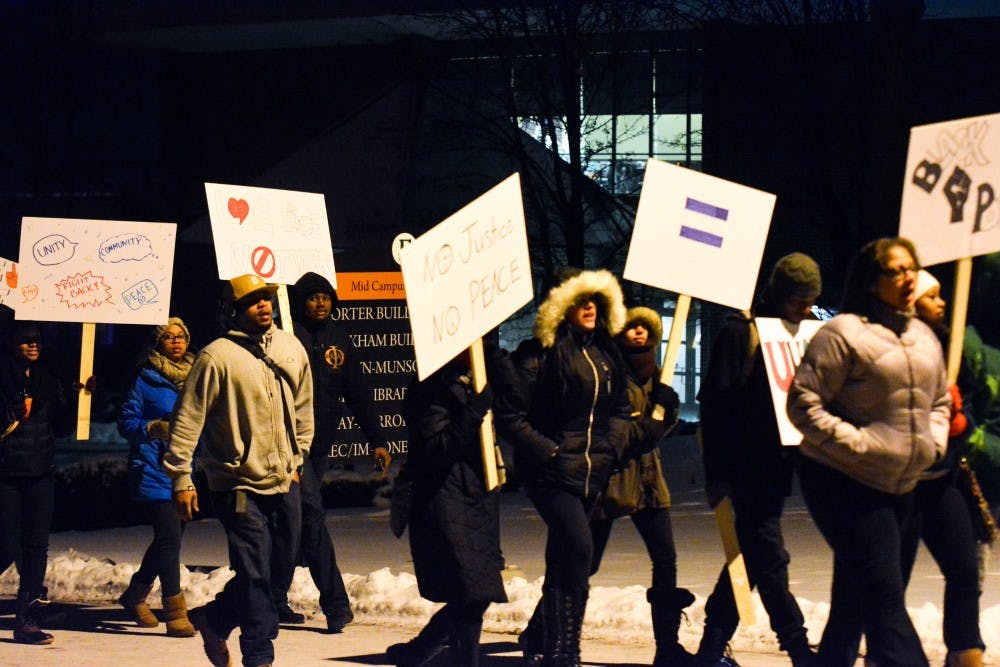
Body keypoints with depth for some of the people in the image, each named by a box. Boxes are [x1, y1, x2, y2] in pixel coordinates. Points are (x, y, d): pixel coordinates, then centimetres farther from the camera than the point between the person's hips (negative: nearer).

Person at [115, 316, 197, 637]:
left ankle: (135, 595, 34)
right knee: (170, 537, -13)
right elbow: (127, 422, -4)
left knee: (170, 537, 14)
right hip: (153, 468, -6)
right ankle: (175, 613, -10)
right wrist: (154, 428, -20)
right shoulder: (146, 378, -4)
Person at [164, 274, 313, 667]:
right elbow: (188, 418, -12)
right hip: (239, 484, -7)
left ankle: (213, 619, 32)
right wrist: (181, 477, -13)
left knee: (282, 564, 14)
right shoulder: (217, 357, -13)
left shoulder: (291, 349, 6)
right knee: (254, 573, -6)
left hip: (284, 482, 7)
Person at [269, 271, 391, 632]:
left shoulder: (338, 341, 12)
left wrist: (377, 440, 10)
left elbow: (358, 395, 14)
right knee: (311, 515, -12)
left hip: (319, 445, 6)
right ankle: (335, 602, -15)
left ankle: (276, 599, 19)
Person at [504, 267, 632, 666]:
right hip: (551, 473, -7)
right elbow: (513, 418, -11)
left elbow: (621, 409, 21)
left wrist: (611, 447, 4)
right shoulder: (537, 355, -9)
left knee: (562, 559, 12)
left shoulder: (606, 354, 12)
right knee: (578, 548, -20)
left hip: (592, 474, 7)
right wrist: (550, 453, -16)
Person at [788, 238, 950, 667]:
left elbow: (940, 400, 27)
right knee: (884, 594, -12)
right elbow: (803, 402, -13)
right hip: (843, 482, -7)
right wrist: (854, 442, -19)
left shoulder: (924, 338, 13)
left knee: (855, 594, 15)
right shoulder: (843, 333, -11)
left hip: (901, 485, 7)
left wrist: (934, 441, 8)